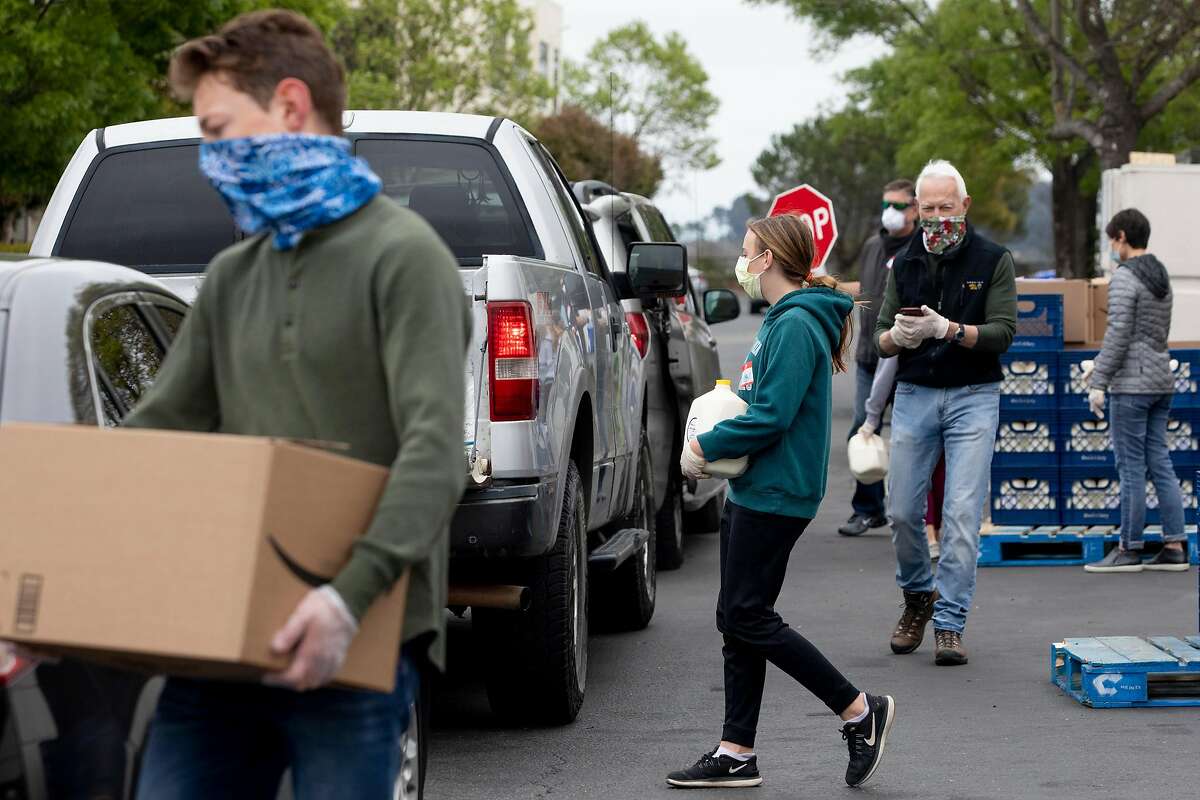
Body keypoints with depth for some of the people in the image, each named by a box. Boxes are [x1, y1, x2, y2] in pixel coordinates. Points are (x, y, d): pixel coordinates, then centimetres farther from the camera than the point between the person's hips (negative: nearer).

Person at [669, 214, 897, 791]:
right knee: (737, 619, 10)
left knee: (748, 617, -8)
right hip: (754, 491, 10)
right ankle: (736, 754, 13)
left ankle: (860, 710, 0)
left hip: (775, 495, -10)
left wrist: (706, 448, -13)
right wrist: (711, 444, 6)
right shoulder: (781, 320, 16)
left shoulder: (796, 326, -17)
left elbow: (772, 416, -23)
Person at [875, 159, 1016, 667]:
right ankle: (918, 597, 28)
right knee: (903, 512, 3)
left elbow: (1002, 332, -10)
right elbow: (880, 338, 8)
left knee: (962, 514, -10)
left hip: (973, 397, -3)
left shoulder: (993, 261, -2)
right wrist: (896, 336, -17)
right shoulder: (905, 264, 9)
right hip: (914, 396, 3)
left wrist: (947, 329, -25)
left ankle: (950, 624, -6)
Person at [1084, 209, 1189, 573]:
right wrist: (1101, 366, 26)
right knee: (1159, 463, 8)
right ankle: (1175, 546, 6)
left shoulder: (1124, 277, -11)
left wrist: (1099, 382, -14)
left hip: (1131, 383, -8)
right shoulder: (1161, 276, 15)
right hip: (1161, 379, 8)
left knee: (1131, 467, -4)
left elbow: (1118, 334, -18)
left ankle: (1129, 549, -1)